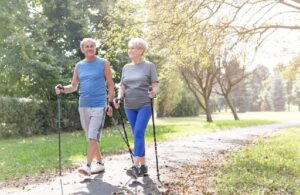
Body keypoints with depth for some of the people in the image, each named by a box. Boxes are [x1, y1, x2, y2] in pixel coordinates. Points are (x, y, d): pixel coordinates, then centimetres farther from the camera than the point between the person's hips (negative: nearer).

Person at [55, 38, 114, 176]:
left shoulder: (103, 63, 1)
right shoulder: (79, 66, 11)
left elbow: (111, 85, 1)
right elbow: (73, 86, 12)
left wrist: (110, 104, -6)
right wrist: (62, 89, -9)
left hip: (99, 105, -5)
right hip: (83, 106, 5)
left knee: (93, 137, -13)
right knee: (90, 138, 10)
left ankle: (88, 165, -11)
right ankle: (100, 163, 22)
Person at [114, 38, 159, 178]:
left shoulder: (149, 66, 0)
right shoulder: (126, 68, 13)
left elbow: (156, 85, -3)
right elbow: (122, 86, 13)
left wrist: (153, 92, -25)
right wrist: (119, 98, -6)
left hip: (144, 105, -5)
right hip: (129, 107, 5)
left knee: (138, 133, -16)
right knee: (137, 135, 8)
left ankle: (136, 166, -17)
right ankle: (143, 166, 17)